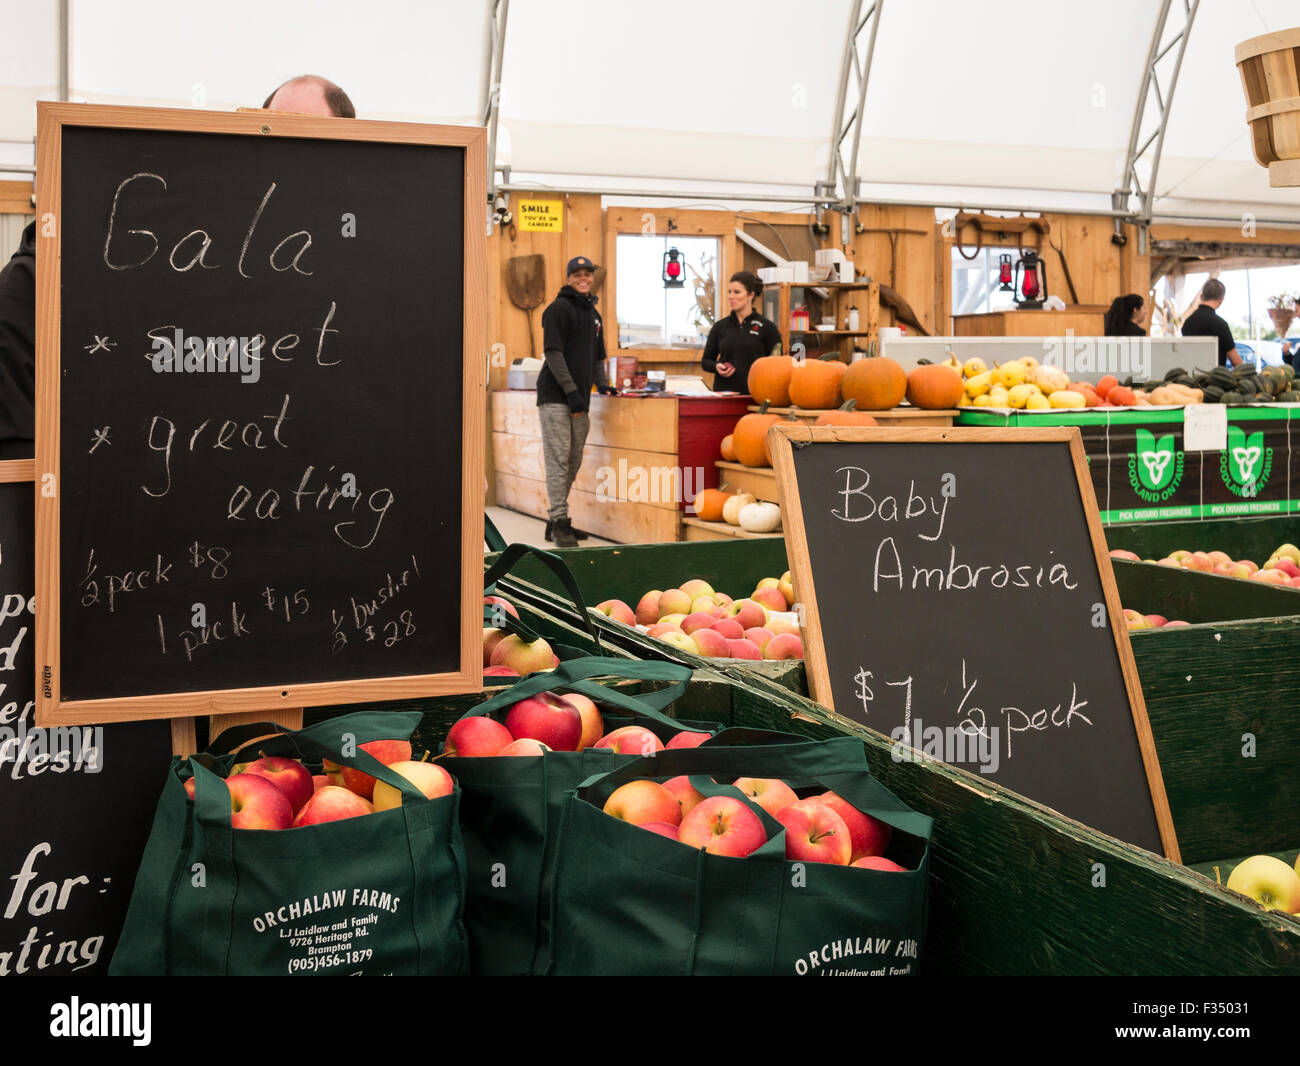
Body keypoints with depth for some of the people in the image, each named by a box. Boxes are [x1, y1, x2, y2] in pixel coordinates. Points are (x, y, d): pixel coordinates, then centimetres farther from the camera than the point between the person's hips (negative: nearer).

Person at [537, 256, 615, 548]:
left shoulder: (593, 314, 20)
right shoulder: (558, 308, -5)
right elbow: (553, 352, -13)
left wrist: (601, 383, 11)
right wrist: (571, 391, -18)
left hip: (579, 399, 8)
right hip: (555, 397, -8)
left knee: (573, 461, 10)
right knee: (558, 460, -9)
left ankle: (559, 521, 18)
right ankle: (558, 522, -8)